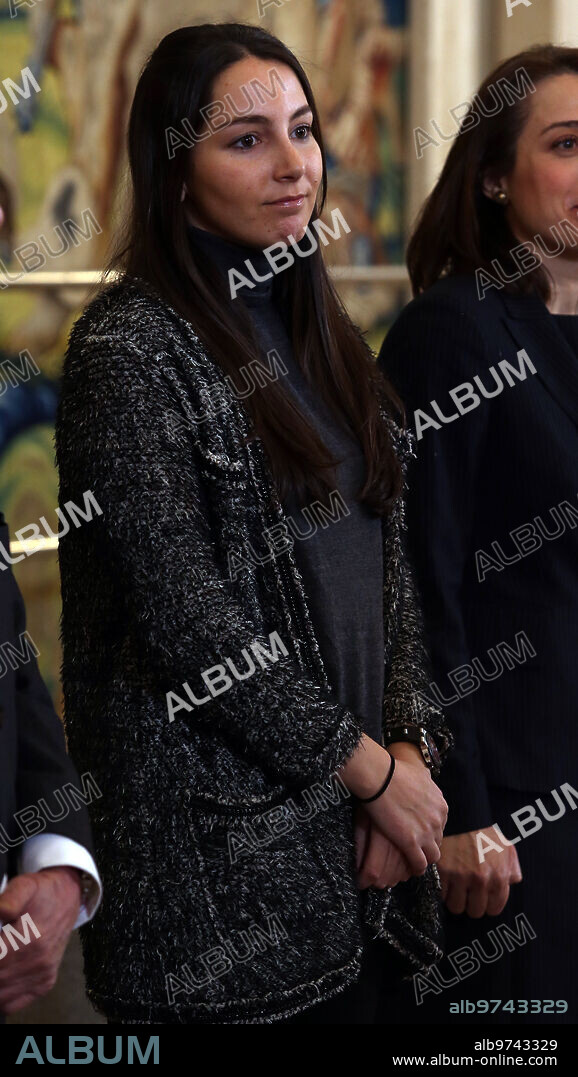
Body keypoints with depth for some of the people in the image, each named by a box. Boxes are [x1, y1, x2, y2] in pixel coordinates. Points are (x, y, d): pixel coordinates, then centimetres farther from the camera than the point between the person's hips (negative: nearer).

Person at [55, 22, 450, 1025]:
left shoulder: (318, 330, 12)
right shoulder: (130, 350, -12)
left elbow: (386, 561, 11)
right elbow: (184, 621, -17)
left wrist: (407, 746, -3)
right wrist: (369, 766, -11)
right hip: (221, 845, -7)